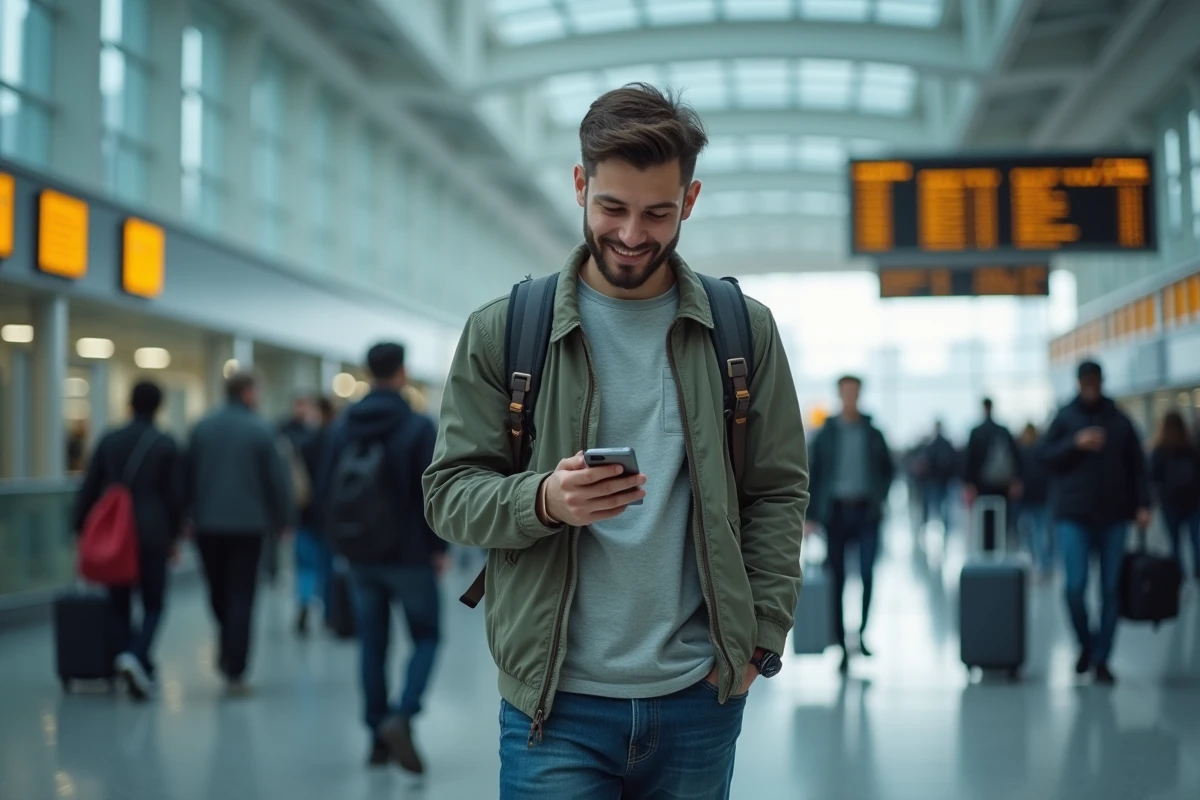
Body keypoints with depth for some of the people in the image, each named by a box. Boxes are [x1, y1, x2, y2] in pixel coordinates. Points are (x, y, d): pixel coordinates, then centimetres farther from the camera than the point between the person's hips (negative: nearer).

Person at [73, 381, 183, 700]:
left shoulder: (109, 440, 4)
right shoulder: (166, 445, -3)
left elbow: (89, 488, 4)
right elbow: (174, 495, -1)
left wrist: (81, 528, 11)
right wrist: (174, 536, 9)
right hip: (153, 534, -2)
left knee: (120, 605, 11)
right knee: (153, 605, 7)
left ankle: (141, 673, 9)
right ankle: (136, 656, -18)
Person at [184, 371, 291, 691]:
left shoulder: (202, 427, 3)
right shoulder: (261, 431, -7)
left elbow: (188, 476, 6)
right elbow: (276, 480, -5)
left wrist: (190, 514, 14)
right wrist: (282, 520, 6)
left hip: (208, 524, 3)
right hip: (248, 524, -3)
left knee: (218, 591, 20)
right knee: (241, 597, 1)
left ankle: (227, 648, 18)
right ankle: (235, 671, -1)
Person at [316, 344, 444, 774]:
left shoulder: (345, 427, 4)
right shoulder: (419, 427, -11)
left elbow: (326, 487, 5)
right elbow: (433, 492, -14)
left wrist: (343, 538, 16)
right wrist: (439, 546, -4)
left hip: (360, 557, 4)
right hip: (409, 555, -4)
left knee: (372, 643, 12)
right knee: (427, 637, 8)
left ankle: (378, 736, 13)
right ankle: (401, 717, -12)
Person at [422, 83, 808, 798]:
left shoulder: (746, 331, 4)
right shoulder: (502, 331, 0)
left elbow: (778, 494, 6)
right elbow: (450, 492, -1)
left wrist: (759, 638, -3)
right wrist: (544, 500, -20)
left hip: (699, 699, 2)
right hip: (556, 702, -1)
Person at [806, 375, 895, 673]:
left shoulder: (872, 434, 8)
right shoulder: (825, 434, 5)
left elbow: (888, 469, 19)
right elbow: (812, 474, 3)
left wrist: (880, 498, 5)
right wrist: (811, 515, -3)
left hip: (866, 512, 0)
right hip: (835, 511, 0)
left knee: (867, 573, -12)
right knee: (837, 579, 0)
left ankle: (862, 632, 8)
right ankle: (841, 644, 7)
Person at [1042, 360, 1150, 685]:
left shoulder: (1120, 421, 7)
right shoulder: (1065, 418, 4)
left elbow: (1137, 466, 8)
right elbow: (1046, 456, 0)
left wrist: (1143, 504, -2)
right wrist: (1076, 443, -14)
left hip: (1113, 517, 2)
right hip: (1073, 516, -1)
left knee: (1110, 590, 3)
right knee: (1075, 586, -10)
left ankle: (1101, 658, 12)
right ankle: (1085, 643, 16)